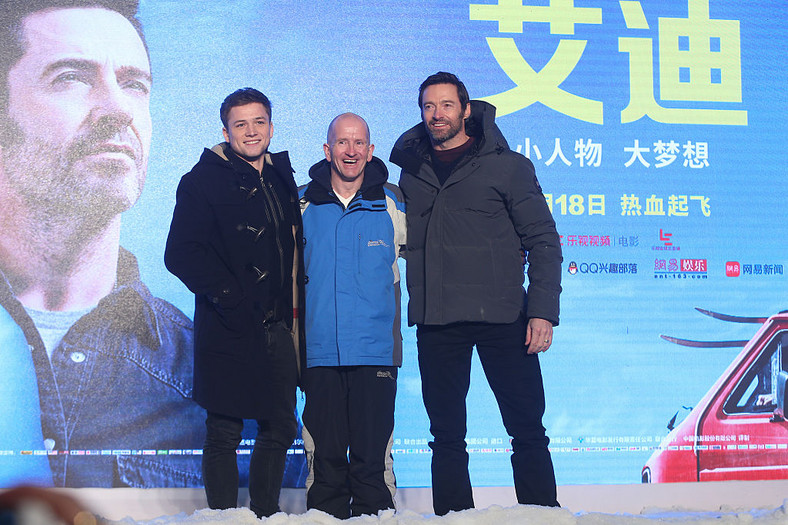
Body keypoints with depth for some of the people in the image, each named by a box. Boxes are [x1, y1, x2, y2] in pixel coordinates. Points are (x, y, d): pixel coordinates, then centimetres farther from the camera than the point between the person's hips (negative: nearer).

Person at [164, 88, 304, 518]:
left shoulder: (282, 179, 15)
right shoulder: (204, 180, -3)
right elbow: (180, 254, -10)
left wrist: (295, 306, 9)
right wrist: (229, 297, -16)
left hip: (278, 326, 6)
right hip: (229, 328, -6)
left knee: (280, 429, 11)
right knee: (224, 433, 0)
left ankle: (266, 514, 24)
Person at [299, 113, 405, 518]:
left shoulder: (392, 206, 6)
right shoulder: (303, 206, 7)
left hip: (375, 352, -1)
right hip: (320, 353, 1)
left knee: (372, 458, -2)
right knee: (323, 458, 4)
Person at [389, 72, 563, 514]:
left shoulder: (506, 165, 4)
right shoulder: (410, 167, 14)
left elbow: (543, 241, 3)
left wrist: (543, 310, -8)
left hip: (502, 317, -3)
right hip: (436, 324, 3)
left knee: (527, 432, -2)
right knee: (446, 437, 6)